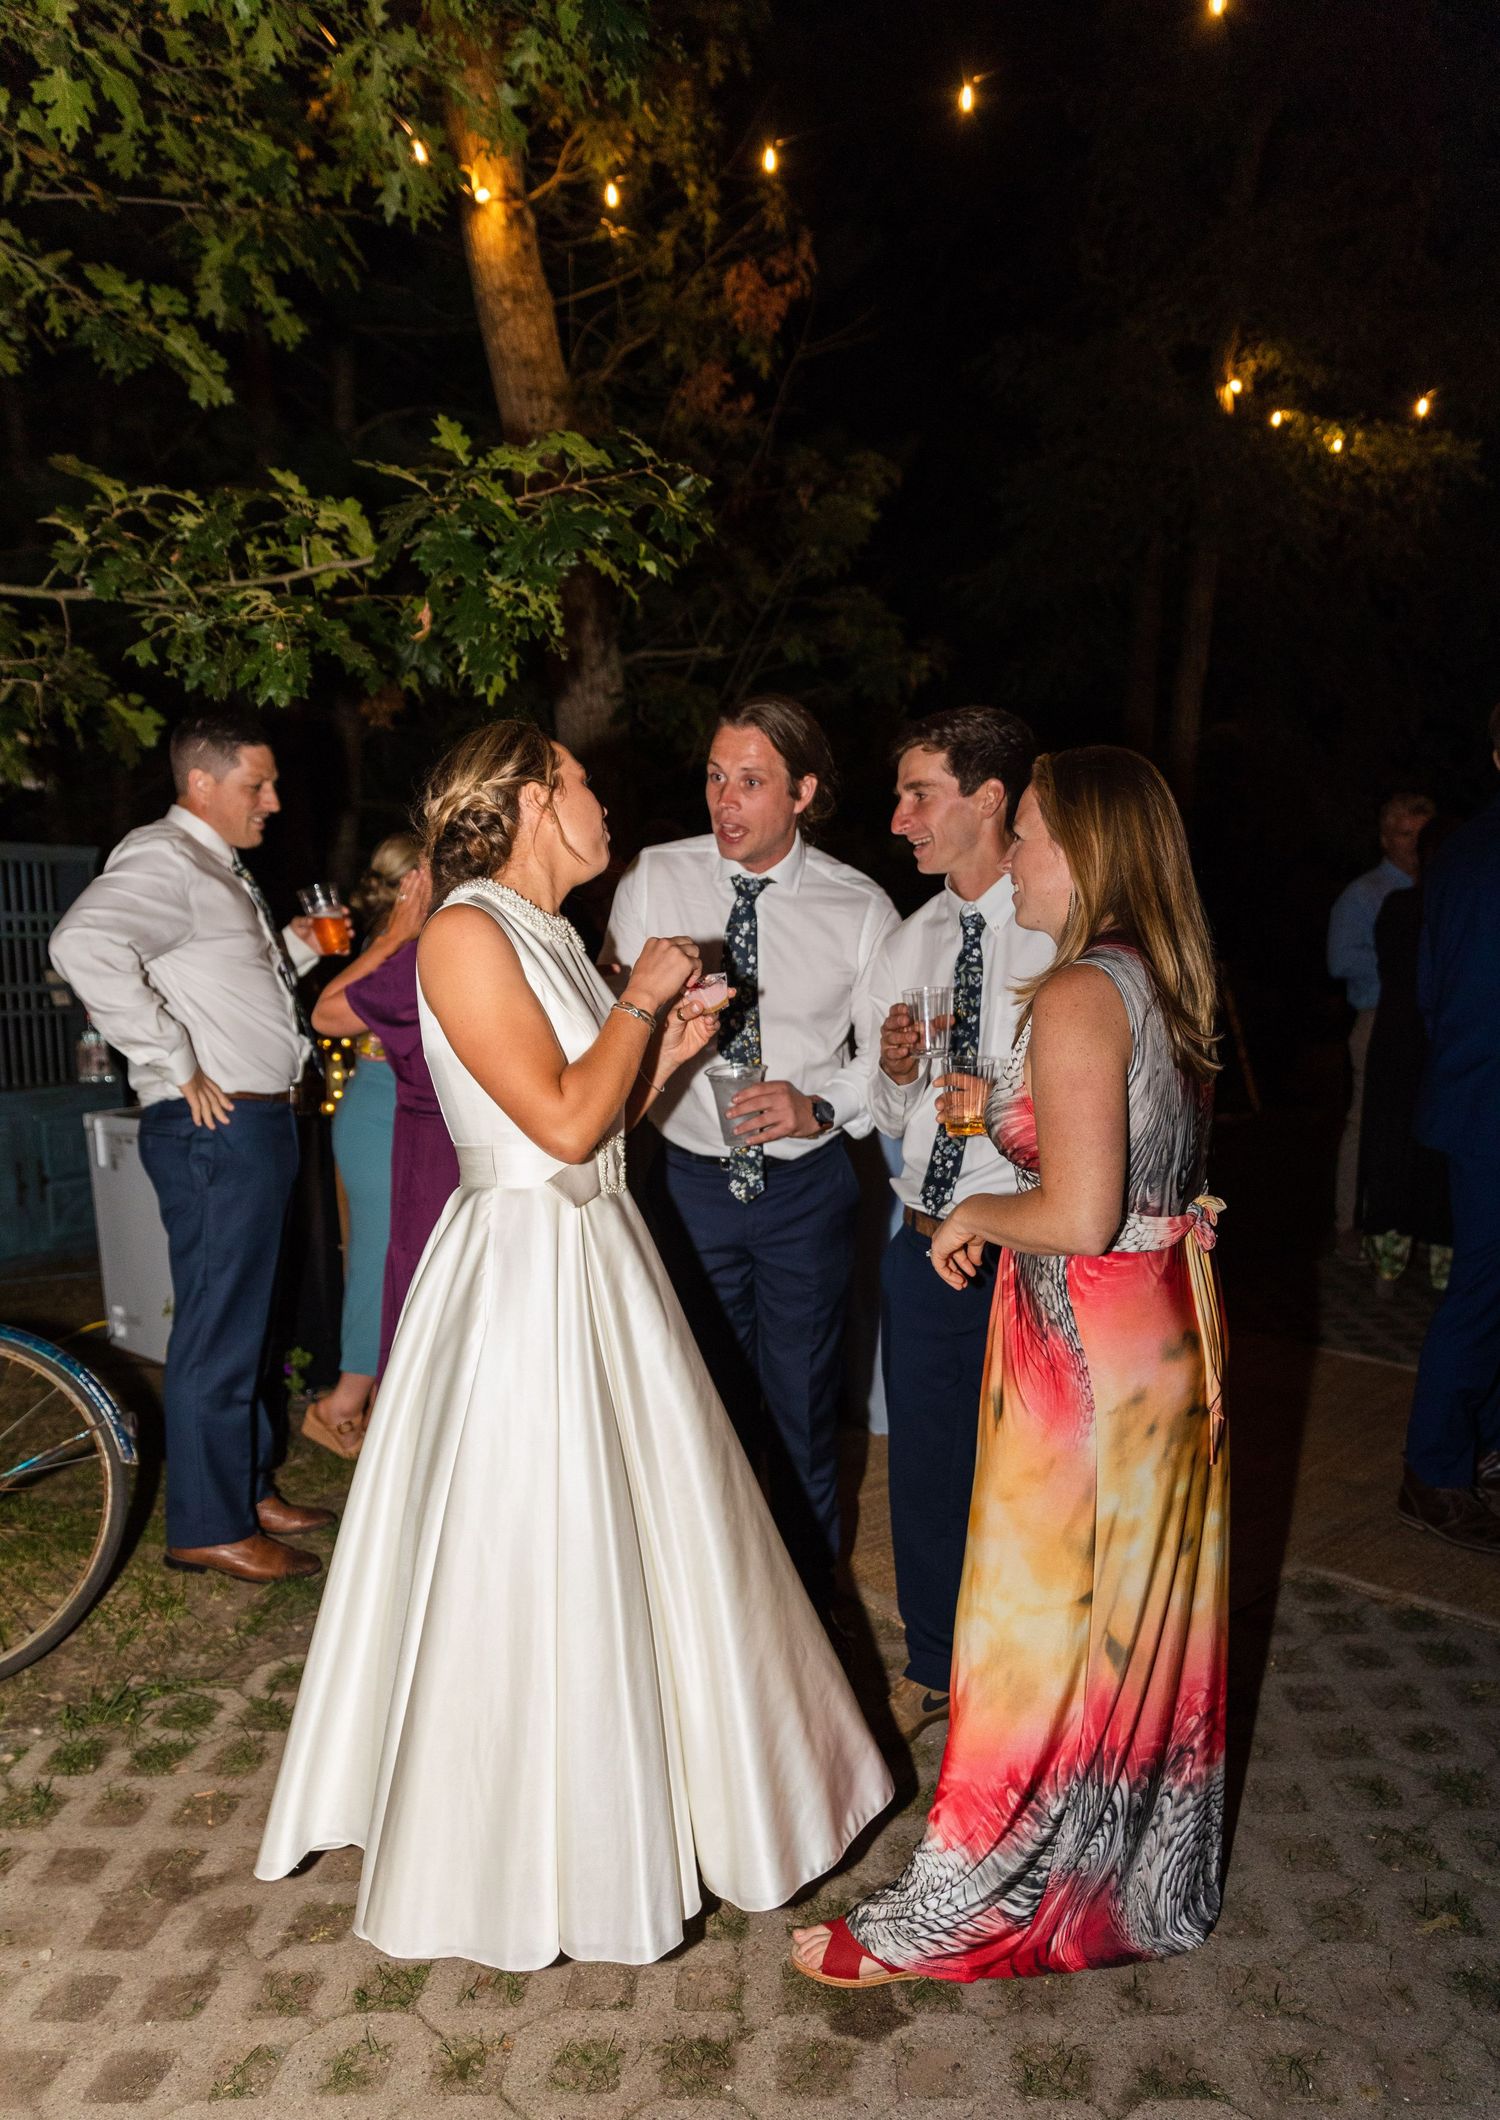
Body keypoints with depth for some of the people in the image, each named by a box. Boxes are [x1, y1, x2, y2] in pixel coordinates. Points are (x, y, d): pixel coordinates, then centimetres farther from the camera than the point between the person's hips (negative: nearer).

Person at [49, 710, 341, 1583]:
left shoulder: (223, 868, 19)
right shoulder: (164, 859, -12)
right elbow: (85, 944, -30)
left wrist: (295, 952, 11)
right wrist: (177, 1065, -26)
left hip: (261, 1123, 10)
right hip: (216, 1127, -10)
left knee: (246, 1318, 18)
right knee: (217, 1330, -2)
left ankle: (252, 1490, 31)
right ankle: (208, 1527, 9)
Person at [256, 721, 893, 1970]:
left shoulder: (551, 938, 12)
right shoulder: (466, 933, -15)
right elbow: (564, 1121, -22)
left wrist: (673, 1047, 2)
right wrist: (642, 1000, -11)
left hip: (603, 1258, 9)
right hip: (525, 1269, -9)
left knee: (637, 1530, 18)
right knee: (530, 1560, 4)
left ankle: (628, 1795, 38)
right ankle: (521, 1852, 25)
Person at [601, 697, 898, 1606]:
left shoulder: (861, 908, -5)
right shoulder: (655, 881, -3)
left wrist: (819, 1104, -18)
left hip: (807, 1184, 0)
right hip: (691, 1181, 1)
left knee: (802, 1405, 12)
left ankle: (808, 1601, 35)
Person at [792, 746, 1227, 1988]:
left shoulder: (1079, 994, -20)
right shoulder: (1167, 986, 7)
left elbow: (1079, 1213, -26)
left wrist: (973, 1212, -8)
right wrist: (1003, 1121, 10)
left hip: (1088, 1348, -9)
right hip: (1167, 1330, 9)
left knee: (1038, 1629, 4)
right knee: (1138, 1619, 21)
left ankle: (951, 1923, 21)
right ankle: (1144, 1891, 40)